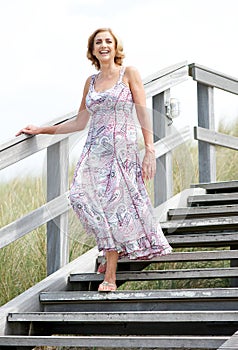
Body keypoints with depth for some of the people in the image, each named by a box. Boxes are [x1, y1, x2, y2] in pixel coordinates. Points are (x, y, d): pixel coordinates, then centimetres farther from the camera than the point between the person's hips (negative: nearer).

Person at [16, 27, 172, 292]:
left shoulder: (129, 74, 3)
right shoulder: (91, 81, 16)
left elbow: (143, 115, -2)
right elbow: (80, 122, 20)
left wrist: (150, 150, -11)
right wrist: (42, 130, 20)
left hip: (122, 149, -4)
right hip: (94, 149, 5)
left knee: (114, 203, -11)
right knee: (81, 196, -12)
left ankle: (110, 275, -8)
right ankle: (112, 252, 11)